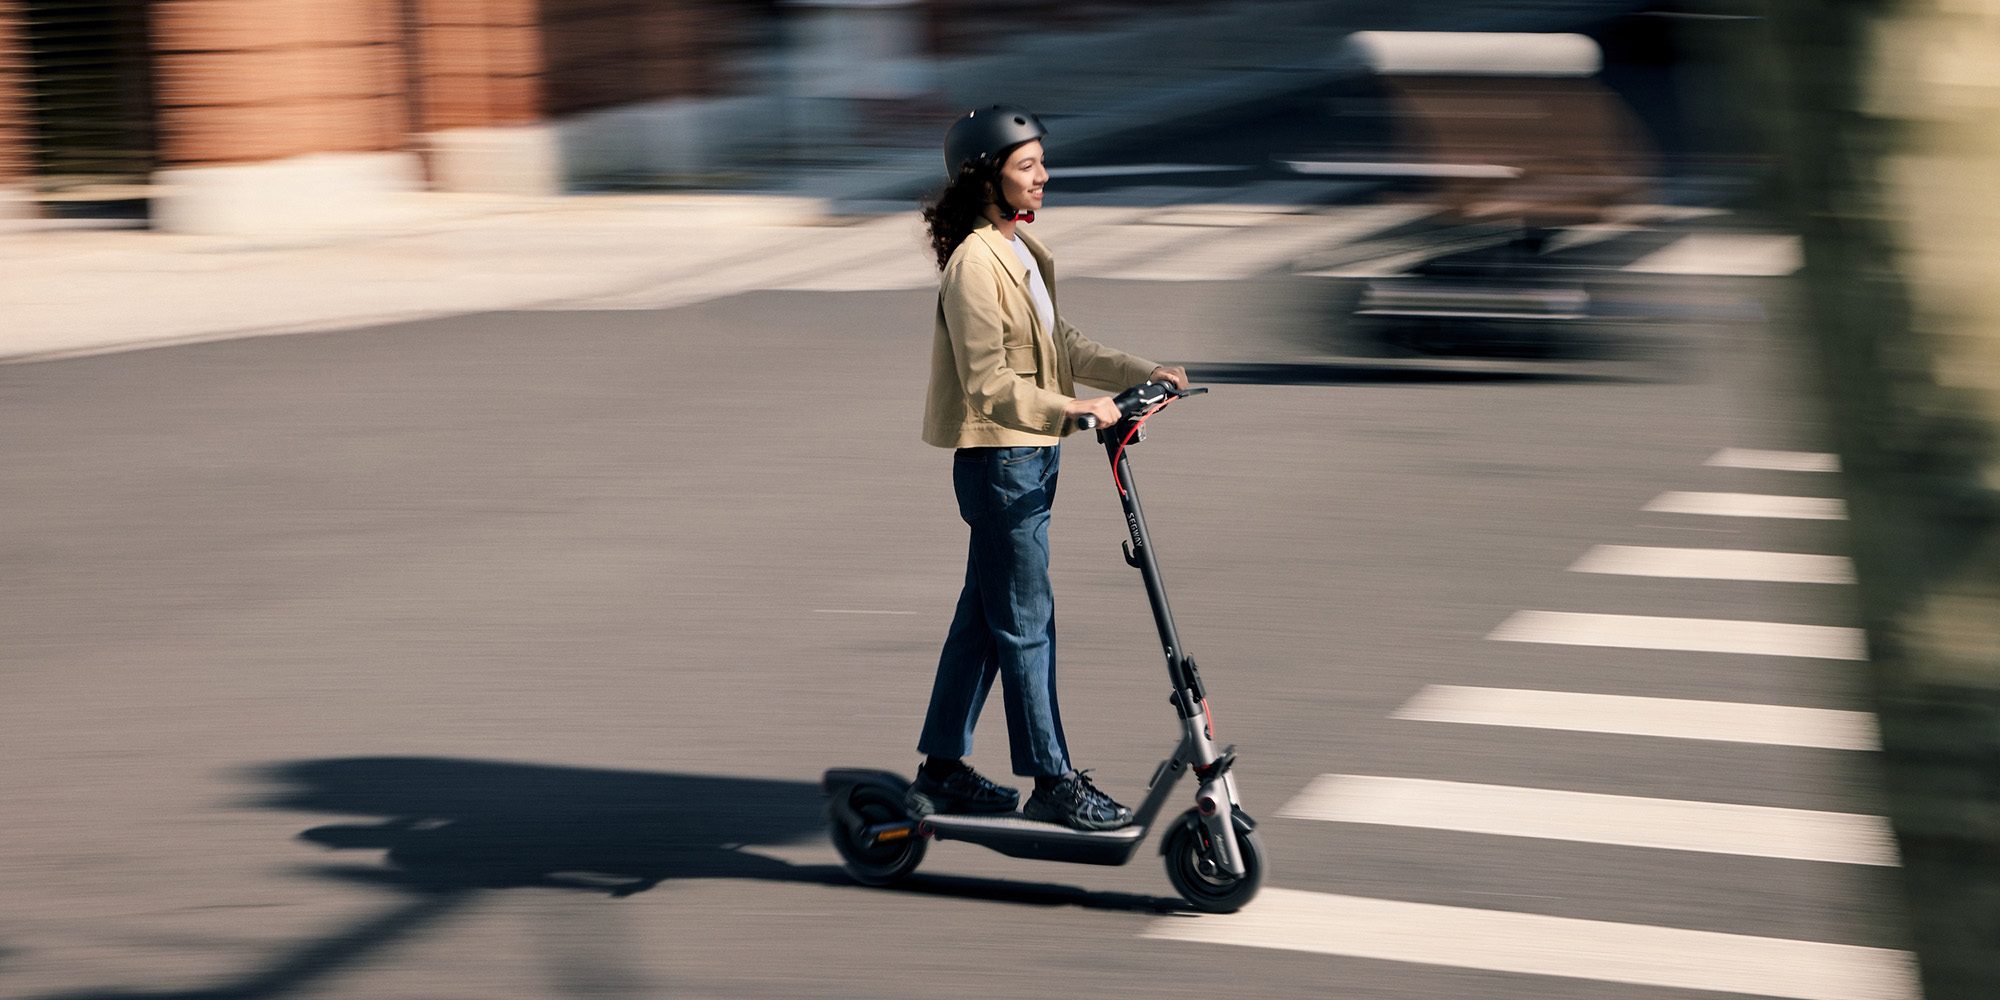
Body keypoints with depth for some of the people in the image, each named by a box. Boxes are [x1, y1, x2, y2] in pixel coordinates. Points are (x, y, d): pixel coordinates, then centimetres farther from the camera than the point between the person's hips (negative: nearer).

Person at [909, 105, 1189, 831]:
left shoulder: (1023, 253, 13)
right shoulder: (973, 263, -18)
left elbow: (1061, 348, 18)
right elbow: (990, 384, -22)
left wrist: (1146, 374, 10)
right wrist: (1072, 409, -30)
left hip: (1029, 457, 10)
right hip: (998, 458, -10)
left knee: (983, 615, 15)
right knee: (1026, 622, -3)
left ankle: (942, 771, 23)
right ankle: (1053, 783, 3)